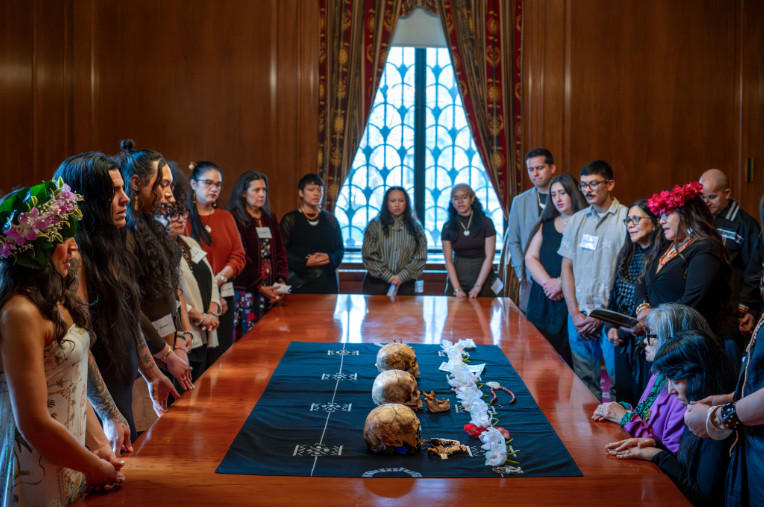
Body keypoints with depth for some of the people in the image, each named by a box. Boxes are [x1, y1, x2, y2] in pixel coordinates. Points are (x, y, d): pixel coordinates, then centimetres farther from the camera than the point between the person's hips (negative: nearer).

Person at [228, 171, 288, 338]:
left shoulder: (270, 218, 16)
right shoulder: (235, 219, -5)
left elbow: (280, 252, 15)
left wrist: (282, 280, 0)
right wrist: (260, 287, -15)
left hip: (270, 292, 6)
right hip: (245, 292, -6)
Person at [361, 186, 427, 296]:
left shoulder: (415, 228, 6)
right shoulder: (374, 226, 2)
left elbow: (420, 257, 1)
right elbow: (369, 256, -4)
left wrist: (402, 276, -12)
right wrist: (388, 276, -12)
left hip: (405, 285, 1)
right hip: (376, 285, -1)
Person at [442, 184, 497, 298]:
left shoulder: (486, 223, -3)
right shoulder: (448, 227, 1)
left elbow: (489, 256, -7)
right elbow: (448, 261, -2)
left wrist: (478, 286, -12)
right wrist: (457, 289, -12)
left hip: (482, 275, -1)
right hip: (457, 277, 1)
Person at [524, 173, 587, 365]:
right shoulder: (546, 224, 16)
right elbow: (530, 257, 9)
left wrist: (560, 283, -15)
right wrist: (547, 282, -7)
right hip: (542, 302, 5)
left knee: (567, 359, -6)